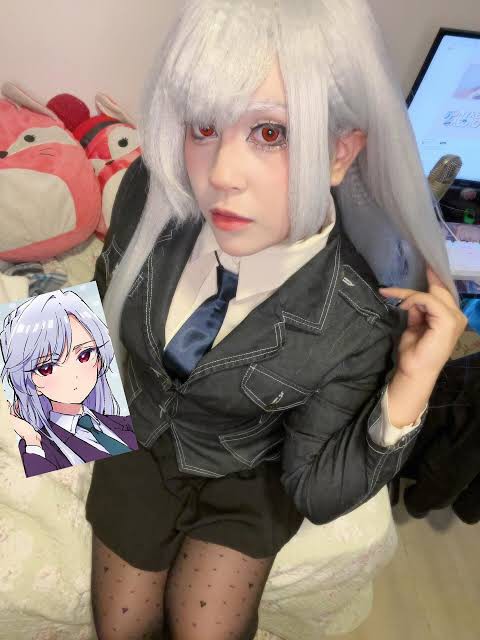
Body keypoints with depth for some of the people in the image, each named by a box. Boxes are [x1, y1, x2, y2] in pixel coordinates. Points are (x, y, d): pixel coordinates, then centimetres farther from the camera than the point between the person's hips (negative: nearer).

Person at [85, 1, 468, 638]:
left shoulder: (367, 315, -32)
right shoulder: (151, 191, -25)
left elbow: (318, 493, -20)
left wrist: (409, 390, -33)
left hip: (253, 472, -2)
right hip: (142, 438, 3)